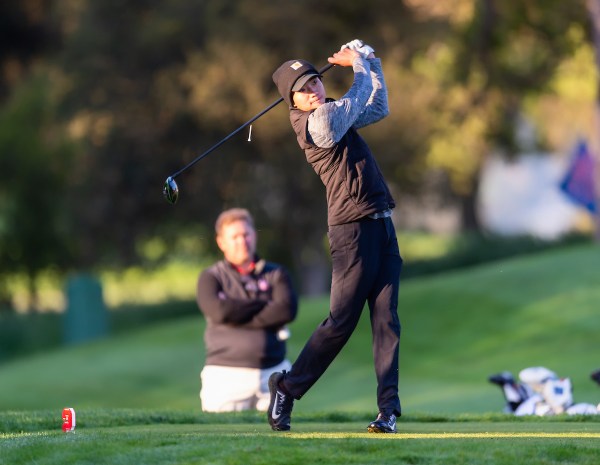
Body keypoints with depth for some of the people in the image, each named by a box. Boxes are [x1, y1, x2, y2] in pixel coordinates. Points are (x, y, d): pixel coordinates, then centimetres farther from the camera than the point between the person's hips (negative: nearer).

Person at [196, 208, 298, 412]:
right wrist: (266, 304, -5)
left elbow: (287, 310, -6)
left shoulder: (276, 274, 12)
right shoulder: (211, 277, 7)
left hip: (274, 373, 2)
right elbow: (219, 312, -13)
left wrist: (239, 317, -9)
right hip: (226, 374, -2)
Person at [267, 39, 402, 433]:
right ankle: (287, 389, 7)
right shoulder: (318, 120, -13)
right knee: (341, 322, -7)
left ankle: (389, 407, -4)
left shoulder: (334, 115, 15)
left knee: (387, 318, 0)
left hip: (382, 226, 8)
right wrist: (359, 61, 13)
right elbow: (361, 99, -4)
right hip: (354, 230, -8)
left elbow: (378, 107, 25)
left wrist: (368, 59, 17)